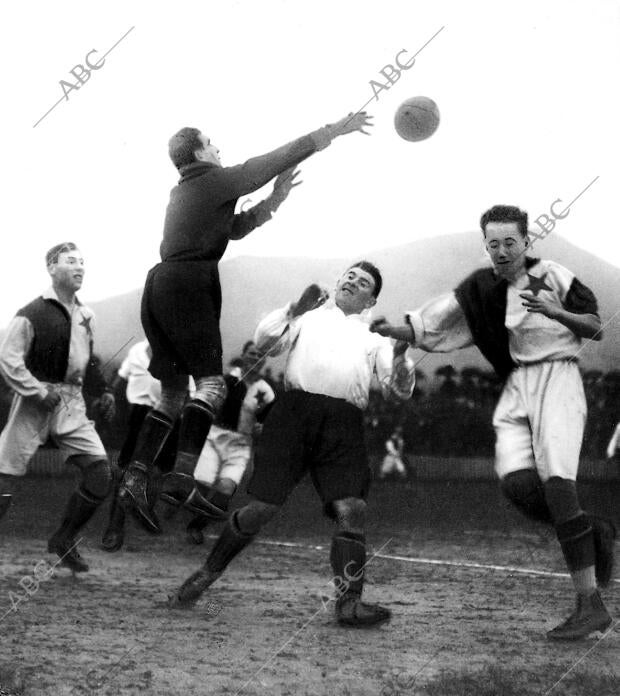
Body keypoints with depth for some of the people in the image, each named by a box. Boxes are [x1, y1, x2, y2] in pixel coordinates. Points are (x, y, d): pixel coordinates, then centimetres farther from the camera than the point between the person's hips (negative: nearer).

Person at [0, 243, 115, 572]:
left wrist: (104, 391, 12)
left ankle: (64, 540, 13)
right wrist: (39, 393, -18)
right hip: (34, 405, -5)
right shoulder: (32, 314, -8)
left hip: (72, 406, 6)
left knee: (100, 474, -5)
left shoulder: (85, 315, 12)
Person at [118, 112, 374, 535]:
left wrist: (273, 202, 30)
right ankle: (184, 475, -30)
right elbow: (282, 158, 4)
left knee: (173, 393, 10)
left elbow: (234, 227, 37)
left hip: (158, 285, 9)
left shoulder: (182, 193, 25)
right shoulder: (218, 180, 2)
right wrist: (338, 131, 11)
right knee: (211, 384, -12)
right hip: (189, 283, -9)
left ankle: (136, 480, -1)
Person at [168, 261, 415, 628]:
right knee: (261, 507, -4)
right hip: (296, 409, -1)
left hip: (344, 422, 2)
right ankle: (207, 574, 14)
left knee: (351, 509, -16)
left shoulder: (374, 336, 26)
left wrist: (400, 355, -5)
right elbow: (265, 342, 10)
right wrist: (295, 309, -1)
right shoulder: (310, 315, 25)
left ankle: (350, 602, -11)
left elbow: (401, 389, 15)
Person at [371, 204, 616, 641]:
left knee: (555, 480, -22)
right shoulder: (480, 290, 9)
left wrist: (557, 312, -13)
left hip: (557, 377, -4)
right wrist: (388, 330, -10)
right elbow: (427, 328, 8)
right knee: (517, 482, -20)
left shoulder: (553, 275, 1)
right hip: (516, 387, 4)